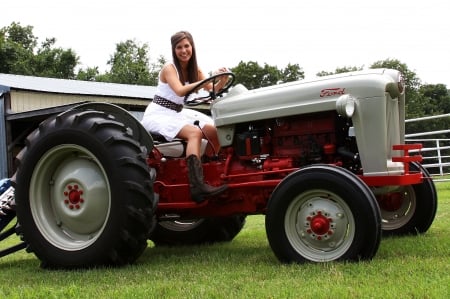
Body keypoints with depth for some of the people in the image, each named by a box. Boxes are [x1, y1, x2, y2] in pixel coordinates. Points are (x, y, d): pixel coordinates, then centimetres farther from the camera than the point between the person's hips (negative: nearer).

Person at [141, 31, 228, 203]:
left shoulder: (194, 70, 9)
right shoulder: (169, 68, -12)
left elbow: (212, 90, -3)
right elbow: (180, 91, -30)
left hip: (175, 116, 7)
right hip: (157, 116, -7)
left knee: (214, 131, -9)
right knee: (195, 132, -31)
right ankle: (197, 186, -44)